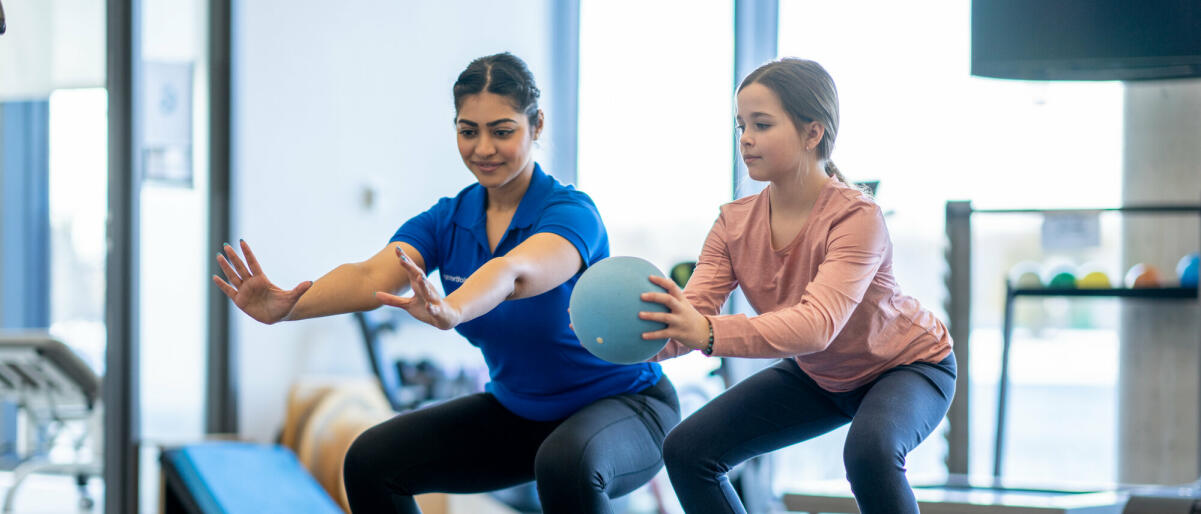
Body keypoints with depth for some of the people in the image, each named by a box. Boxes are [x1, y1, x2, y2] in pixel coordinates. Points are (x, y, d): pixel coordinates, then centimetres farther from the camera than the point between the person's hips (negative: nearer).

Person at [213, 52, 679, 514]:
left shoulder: (571, 213, -23)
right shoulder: (447, 220, -6)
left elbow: (516, 272, -46)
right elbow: (370, 277, -25)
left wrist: (450, 311, -67)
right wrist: (284, 306, -45)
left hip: (622, 407, -6)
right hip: (517, 409, 6)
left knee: (567, 463, -39)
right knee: (370, 462, -7)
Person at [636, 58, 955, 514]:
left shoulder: (857, 217, -33)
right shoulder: (735, 224, -14)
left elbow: (817, 325, -47)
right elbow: (687, 326, -24)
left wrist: (709, 333, -62)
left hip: (908, 366, -6)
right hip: (819, 375, 7)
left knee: (869, 449, -39)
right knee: (687, 450, -6)